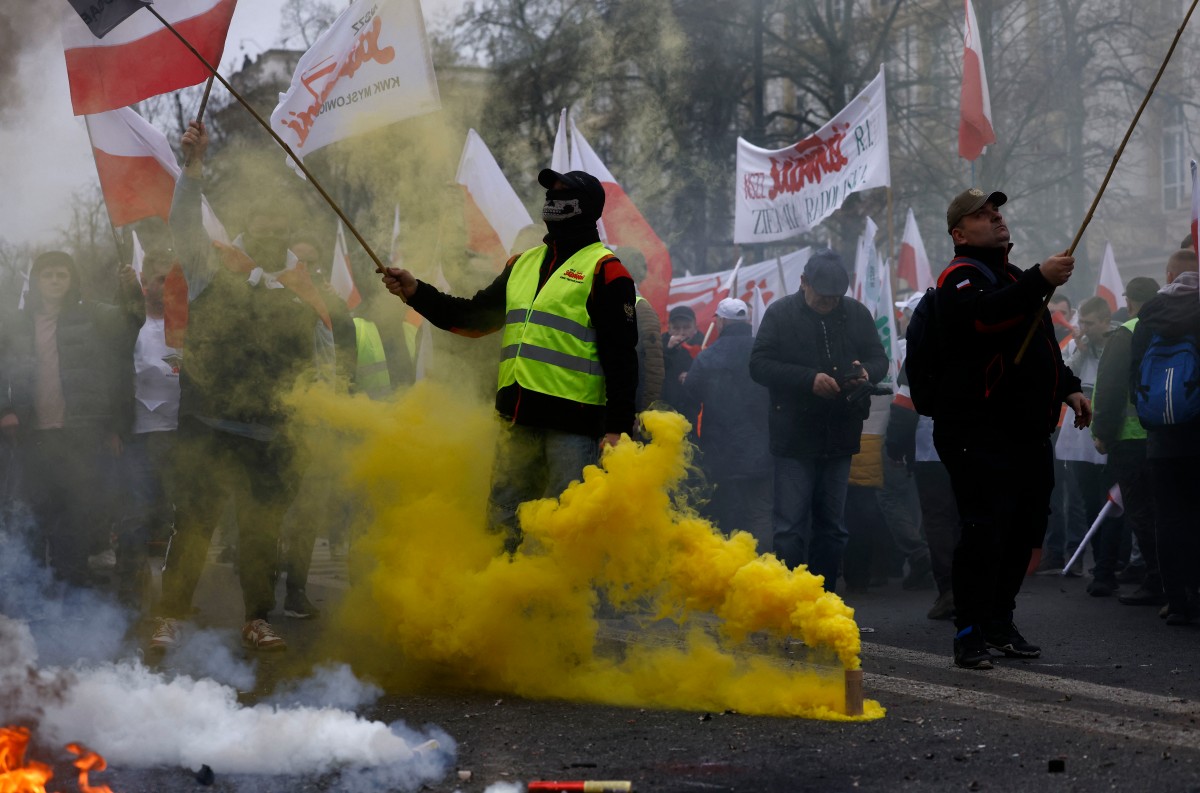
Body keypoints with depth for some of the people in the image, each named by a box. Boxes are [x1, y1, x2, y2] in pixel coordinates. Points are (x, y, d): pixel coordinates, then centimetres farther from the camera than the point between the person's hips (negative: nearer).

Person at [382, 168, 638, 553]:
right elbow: (474, 317, 25)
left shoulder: (603, 269, -1)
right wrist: (415, 293, 13)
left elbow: (621, 354, -7)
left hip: (573, 419, -7)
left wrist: (617, 427, -14)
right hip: (519, 419, 7)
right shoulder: (523, 264, 21)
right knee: (503, 524, 9)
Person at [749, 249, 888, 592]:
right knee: (790, 528, -7)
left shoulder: (856, 314, 6)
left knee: (832, 528, 11)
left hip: (840, 437, 4)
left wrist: (866, 371, -12)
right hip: (794, 438, -4)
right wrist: (809, 379, -21)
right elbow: (759, 365, -10)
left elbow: (880, 359, 12)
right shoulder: (780, 314, -4)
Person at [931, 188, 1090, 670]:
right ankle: (969, 634, -8)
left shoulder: (1014, 277, 22)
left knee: (1025, 529, 13)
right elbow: (985, 315, -31)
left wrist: (1067, 388, 19)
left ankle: (1000, 622, 26)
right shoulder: (959, 278, -7)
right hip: (978, 435, -9)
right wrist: (1041, 281, -39)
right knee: (984, 531, -13)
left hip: (1029, 431, 9)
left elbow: (1044, 345, 32)